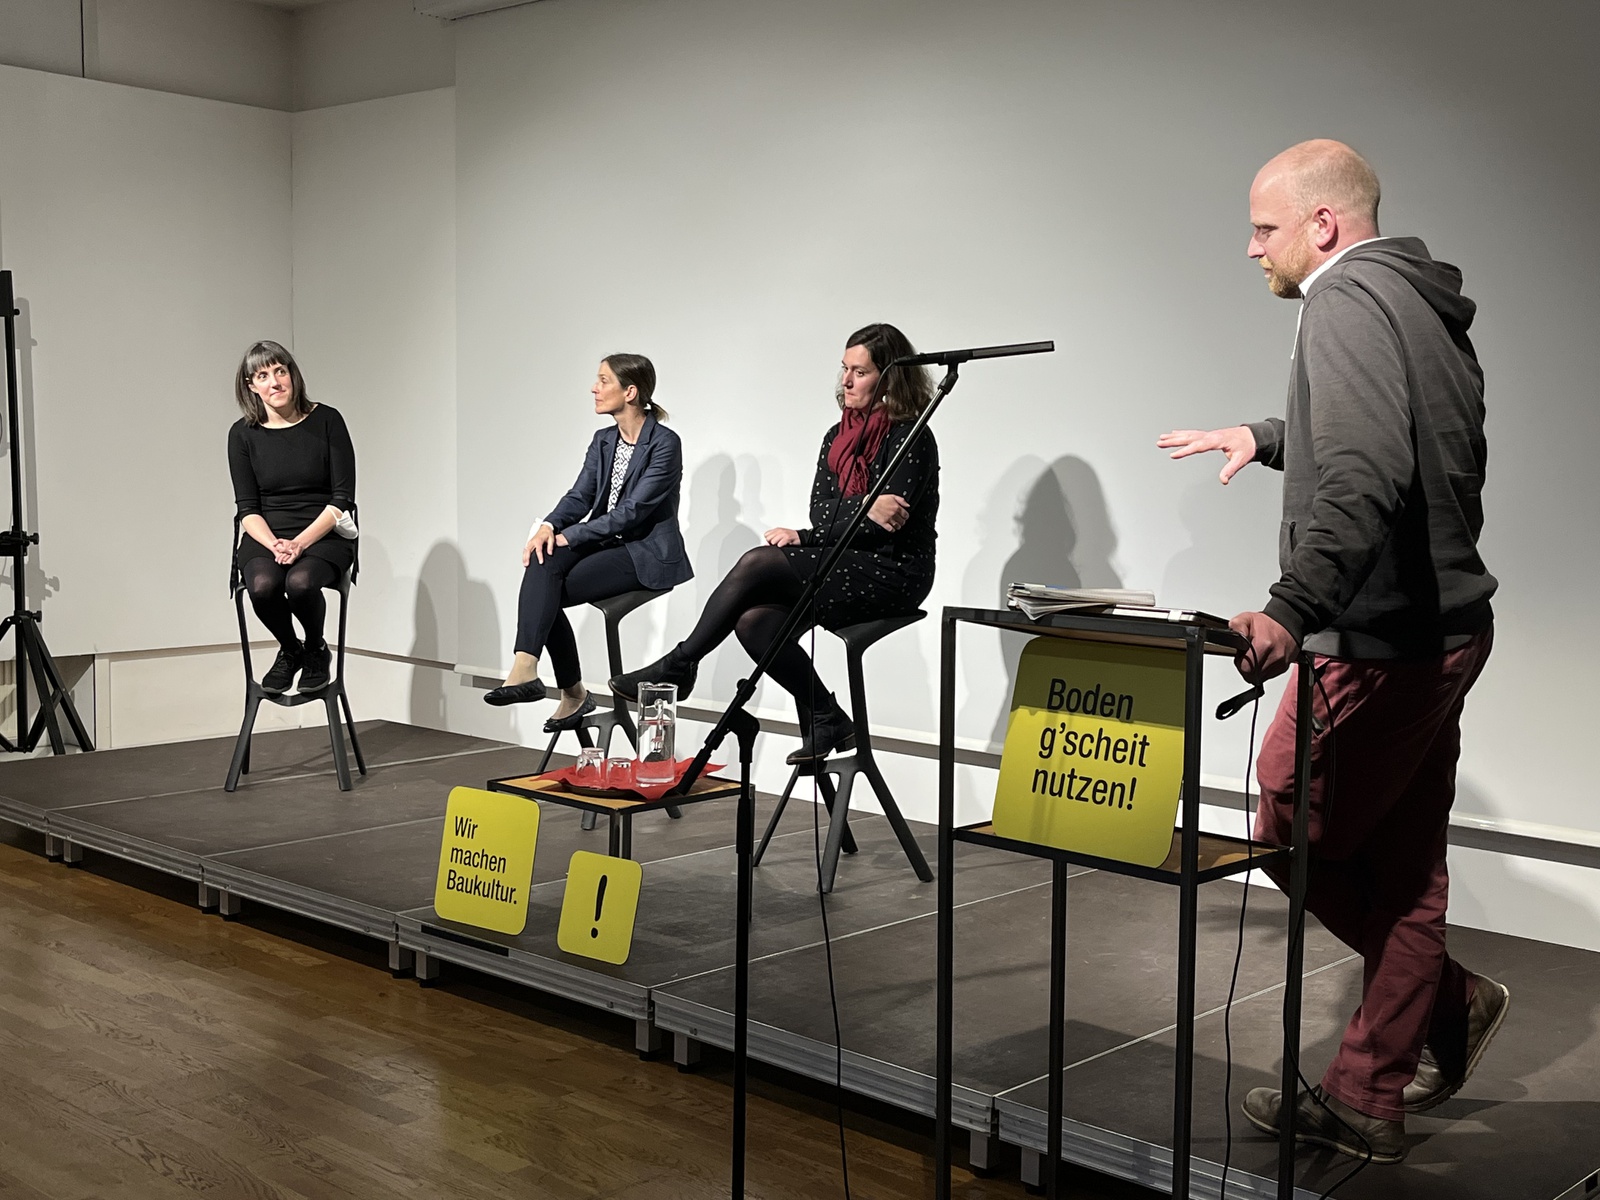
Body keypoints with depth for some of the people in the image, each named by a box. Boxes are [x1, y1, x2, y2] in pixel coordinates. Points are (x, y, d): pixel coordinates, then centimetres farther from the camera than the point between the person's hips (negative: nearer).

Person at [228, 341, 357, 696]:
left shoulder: (326, 421, -2)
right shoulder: (243, 434, 3)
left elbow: (342, 498, -5)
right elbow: (248, 508, 2)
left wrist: (300, 542, -17)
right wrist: (275, 544, -19)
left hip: (323, 535, -1)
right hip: (265, 537, 2)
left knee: (301, 582, -35)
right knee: (263, 584, -33)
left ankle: (316, 651, -1)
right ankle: (289, 650, 1)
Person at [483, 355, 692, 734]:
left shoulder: (664, 443, -12)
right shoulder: (603, 441, 12)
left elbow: (632, 510, -18)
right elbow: (580, 497, 5)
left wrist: (569, 536, -20)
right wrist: (550, 526, -16)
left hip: (648, 554, -7)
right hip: (606, 544, 7)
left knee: (549, 590, -24)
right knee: (543, 562, -22)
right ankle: (525, 669, -22)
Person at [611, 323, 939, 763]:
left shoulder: (912, 438, -9)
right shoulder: (838, 436, 14)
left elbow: (885, 524, -16)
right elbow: (821, 509, 4)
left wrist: (804, 539, -13)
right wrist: (866, 510, -18)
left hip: (893, 574, -7)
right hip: (844, 567, 7)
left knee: (759, 562, -24)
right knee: (753, 620, -20)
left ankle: (678, 666, -12)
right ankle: (824, 721, -4)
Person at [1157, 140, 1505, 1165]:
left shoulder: (1349, 301, -14)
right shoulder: (1422, 302, 16)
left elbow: (1366, 479, -29)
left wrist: (1293, 609, -37)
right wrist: (1269, 438, 32)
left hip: (1377, 640, -10)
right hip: (1444, 627, 10)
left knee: (1295, 837, 4)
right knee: (1403, 873, 12)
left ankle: (1452, 1003, 17)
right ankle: (1369, 1103, 21)